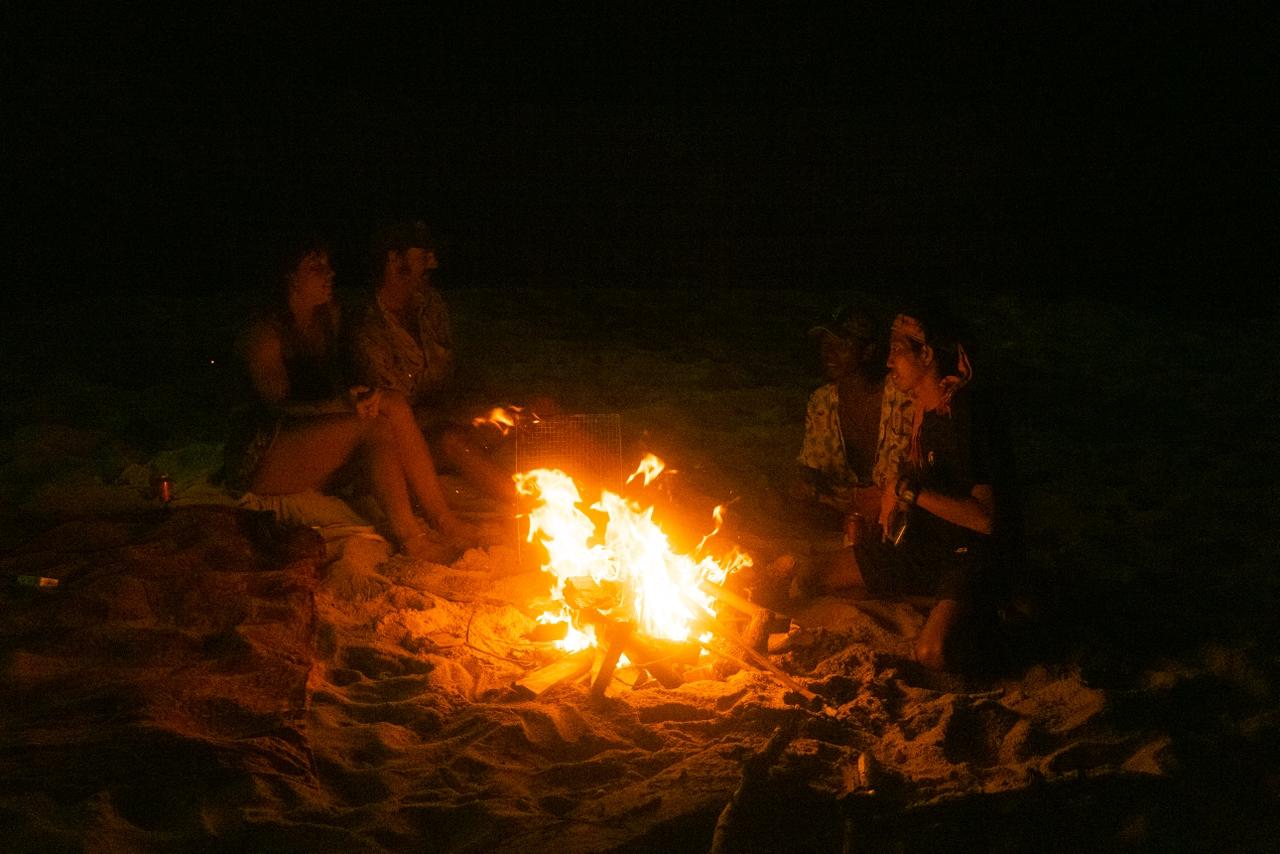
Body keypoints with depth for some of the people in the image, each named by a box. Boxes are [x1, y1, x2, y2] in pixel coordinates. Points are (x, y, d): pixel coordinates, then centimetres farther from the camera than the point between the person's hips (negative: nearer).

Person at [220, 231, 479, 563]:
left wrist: (358, 398, -8)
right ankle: (408, 536, -35)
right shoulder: (264, 333, -11)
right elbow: (278, 405, -19)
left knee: (394, 404, -21)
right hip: (262, 458, -7)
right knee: (370, 424, -31)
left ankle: (444, 520, -27)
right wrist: (341, 405, -35)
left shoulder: (329, 317, 12)